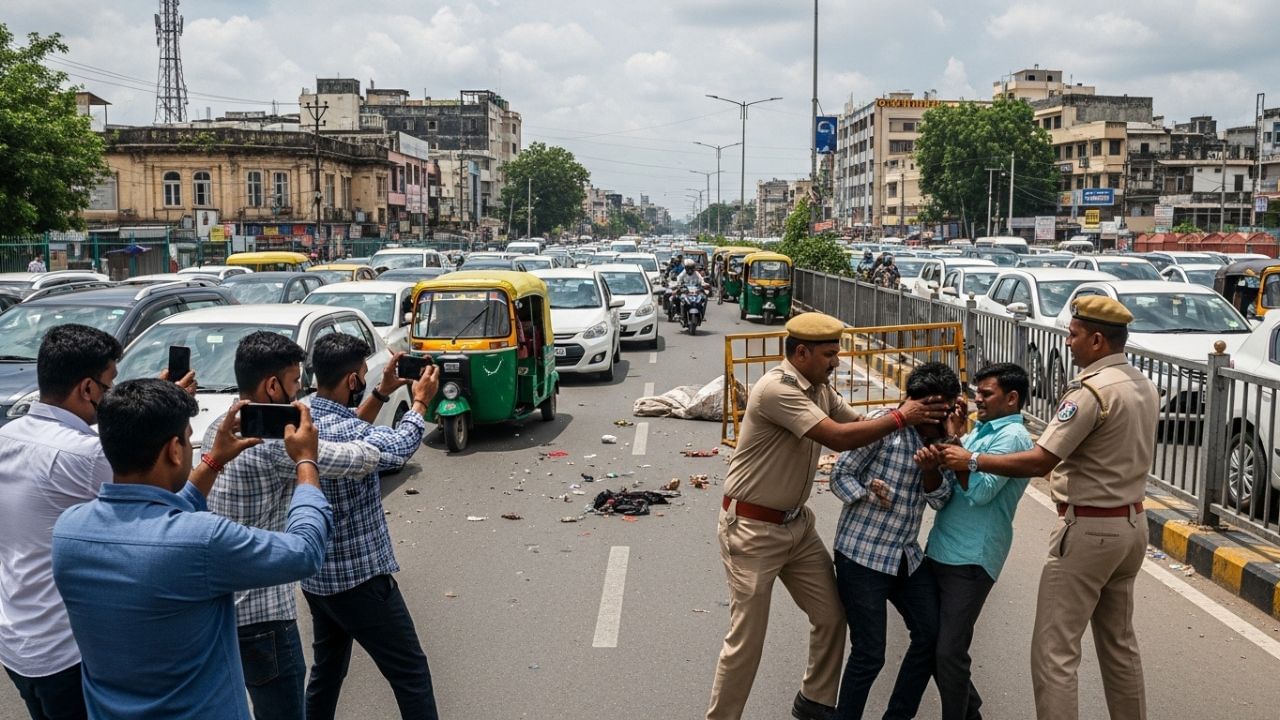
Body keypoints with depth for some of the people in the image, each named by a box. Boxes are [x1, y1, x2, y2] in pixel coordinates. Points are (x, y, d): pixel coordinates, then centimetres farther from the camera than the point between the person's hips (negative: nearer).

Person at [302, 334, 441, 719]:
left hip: (315, 576, 9)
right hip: (359, 578, -8)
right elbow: (399, 448, -12)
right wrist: (420, 401, 3)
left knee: (327, 670, 22)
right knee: (411, 673, 3)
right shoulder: (344, 431, -26)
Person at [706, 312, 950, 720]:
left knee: (831, 616, 14)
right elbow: (839, 438, -27)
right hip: (752, 529, -9)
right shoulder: (776, 390, -24)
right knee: (747, 638, -1)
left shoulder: (820, 390, 5)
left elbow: (860, 425, 7)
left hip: (796, 523, 9)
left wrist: (918, 414, -8)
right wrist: (901, 418, -19)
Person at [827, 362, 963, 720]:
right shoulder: (885, 425, -14)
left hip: (907, 556, 7)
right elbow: (840, 474, -9)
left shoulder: (941, 438, 6)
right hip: (863, 554, -7)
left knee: (931, 634, 13)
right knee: (869, 653, -4)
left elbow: (940, 501, 0)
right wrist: (866, 496, -26)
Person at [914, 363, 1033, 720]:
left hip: (970, 560, -9)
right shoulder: (979, 432, 15)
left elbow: (979, 491, -20)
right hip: (939, 552, 9)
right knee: (931, 644, 16)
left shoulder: (1012, 437, -10)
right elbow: (943, 493, 10)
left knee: (949, 653, -3)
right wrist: (931, 468, -12)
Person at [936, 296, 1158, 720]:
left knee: (1054, 649, -5)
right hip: (1132, 522, 10)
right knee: (1119, 641, 21)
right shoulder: (1144, 386, 9)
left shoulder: (1093, 390, -20)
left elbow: (1039, 463, -23)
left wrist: (972, 461, -15)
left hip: (1089, 529, -10)